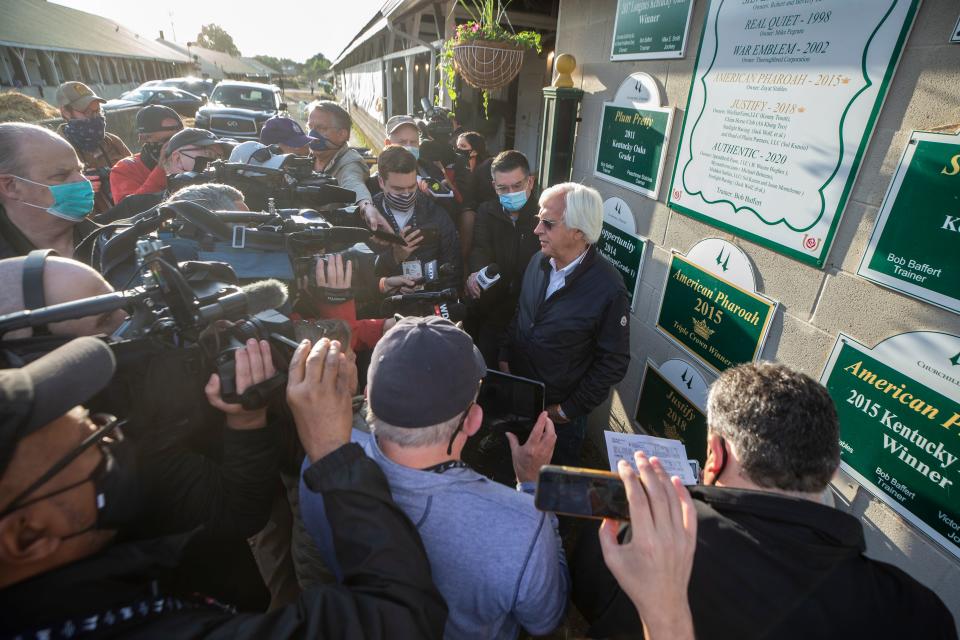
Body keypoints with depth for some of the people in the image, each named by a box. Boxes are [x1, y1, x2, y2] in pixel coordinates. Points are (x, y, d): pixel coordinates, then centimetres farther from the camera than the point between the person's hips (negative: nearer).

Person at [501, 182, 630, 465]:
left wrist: (569, 410, -13)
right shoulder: (539, 261, -7)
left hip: (559, 408, -5)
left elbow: (613, 362, -17)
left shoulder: (609, 290, -25)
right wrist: (505, 357, 3)